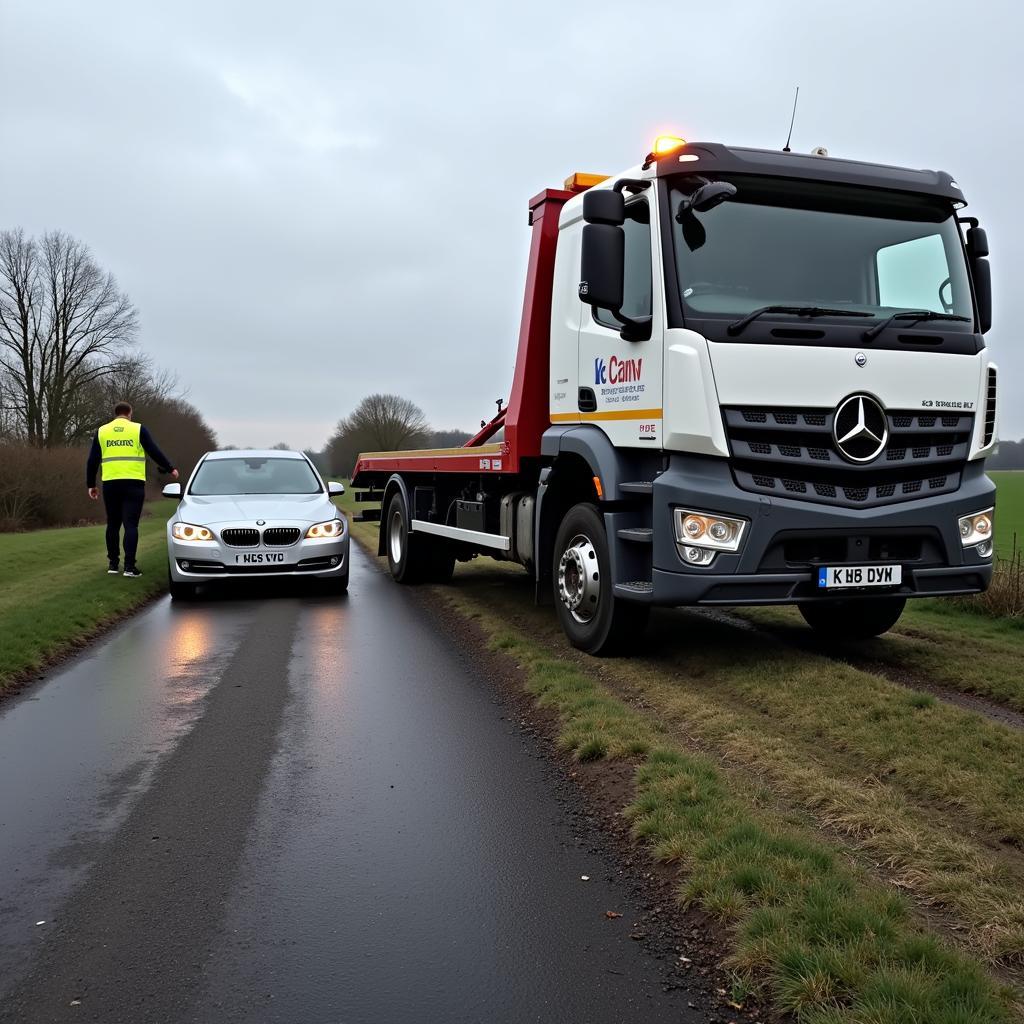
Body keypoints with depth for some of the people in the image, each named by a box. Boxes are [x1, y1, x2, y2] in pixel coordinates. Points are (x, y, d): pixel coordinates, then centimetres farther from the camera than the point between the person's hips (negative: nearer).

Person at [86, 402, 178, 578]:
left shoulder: (101, 431, 11)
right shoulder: (138, 429, 2)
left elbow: (92, 461, 11)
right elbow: (155, 452, 2)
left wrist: (91, 484, 18)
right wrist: (170, 469, 14)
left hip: (110, 484, 3)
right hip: (133, 484, -3)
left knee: (113, 524, 14)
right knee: (130, 525, -3)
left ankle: (113, 564, 18)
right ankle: (129, 566, -8)